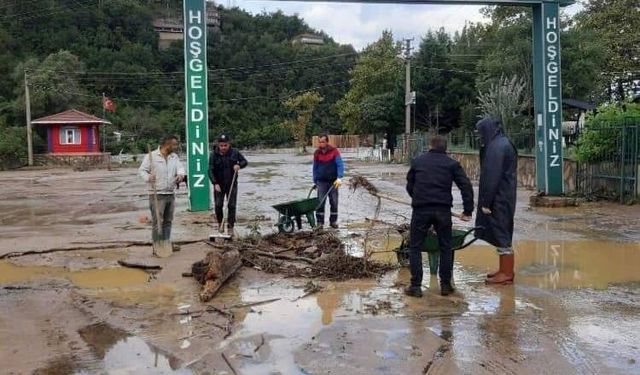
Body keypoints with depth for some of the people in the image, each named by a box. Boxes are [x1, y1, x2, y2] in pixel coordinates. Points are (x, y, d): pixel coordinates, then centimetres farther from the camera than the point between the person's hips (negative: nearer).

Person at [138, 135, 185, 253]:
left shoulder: (174, 156, 10)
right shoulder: (151, 156, -7)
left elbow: (180, 167, -1)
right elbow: (142, 170, -7)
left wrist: (181, 174, -25)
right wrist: (148, 177, -28)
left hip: (171, 194, 7)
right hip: (157, 194, -6)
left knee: (168, 221, 14)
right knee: (157, 221, -6)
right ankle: (157, 247, 0)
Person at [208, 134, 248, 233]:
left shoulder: (234, 152, -4)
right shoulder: (214, 155, -9)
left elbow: (245, 161, 7)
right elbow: (211, 170, -11)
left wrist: (239, 165, -16)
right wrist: (215, 183, -22)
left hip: (232, 184, 1)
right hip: (219, 184, -1)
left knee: (231, 206, 0)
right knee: (218, 205, 1)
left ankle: (230, 226, 8)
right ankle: (220, 223, 25)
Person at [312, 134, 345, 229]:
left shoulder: (334, 151, -7)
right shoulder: (316, 153, 2)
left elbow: (340, 164, -12)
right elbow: (315, 168, 10)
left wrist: (339, 178, -23)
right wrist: (315, 182, 11)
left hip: (333, 181, -1)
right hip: (321, 181, 1)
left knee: (334, 202, 5)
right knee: (320, 202, -6)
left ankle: (333, 221, 17)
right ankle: (320, 222, 0)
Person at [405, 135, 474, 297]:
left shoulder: (418, 161, 14)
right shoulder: (452, 164, 9)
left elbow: (409, 185, 20)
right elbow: (466, 186, 0)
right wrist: (467, 210, 3)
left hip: (420, 209, 0)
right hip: (443, 210, 0)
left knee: (415, 247, 9)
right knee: (446, 247, 15)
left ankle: (416, 286, 5)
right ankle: (445, 285, 18)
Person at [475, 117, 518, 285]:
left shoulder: (496, 147, -18)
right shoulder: (502, 143, 13)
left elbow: (492, 177, -21)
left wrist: (486, 202, -17)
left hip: (499, 199, -10)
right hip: (505, 196, 10)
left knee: (501, 234, -2)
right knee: (501, 233, 16)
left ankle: (507, 274, 5)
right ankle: (504, 270, 26)